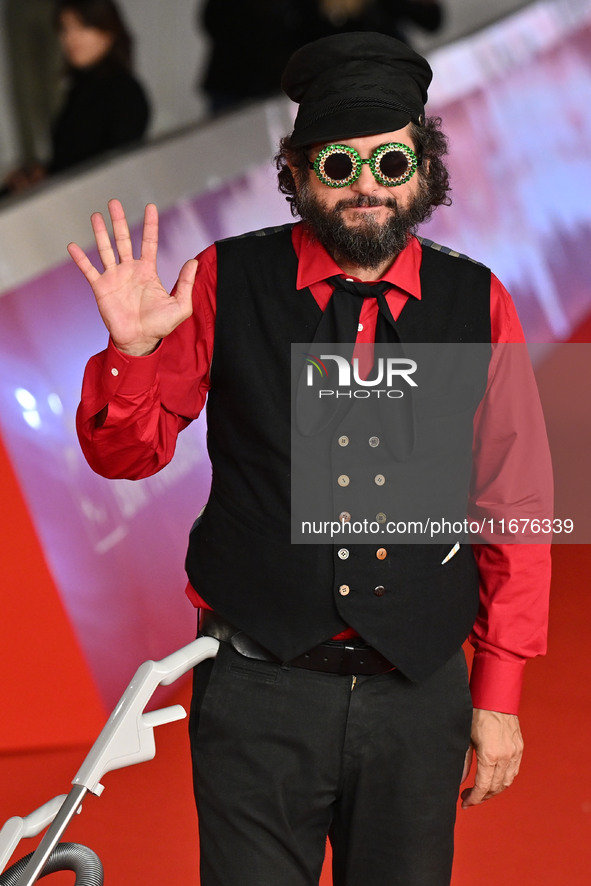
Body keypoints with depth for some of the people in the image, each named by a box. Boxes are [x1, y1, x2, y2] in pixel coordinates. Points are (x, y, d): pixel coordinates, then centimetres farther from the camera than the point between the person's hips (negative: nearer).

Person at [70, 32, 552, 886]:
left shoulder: (476, 302, 2)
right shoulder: (227, 282, 0)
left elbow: (514, 507, 5)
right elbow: (126, 456, 6)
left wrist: (499, 693, 4)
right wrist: (132, 350, -14)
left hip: (419, 693, 1)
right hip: (259, 688, -1)